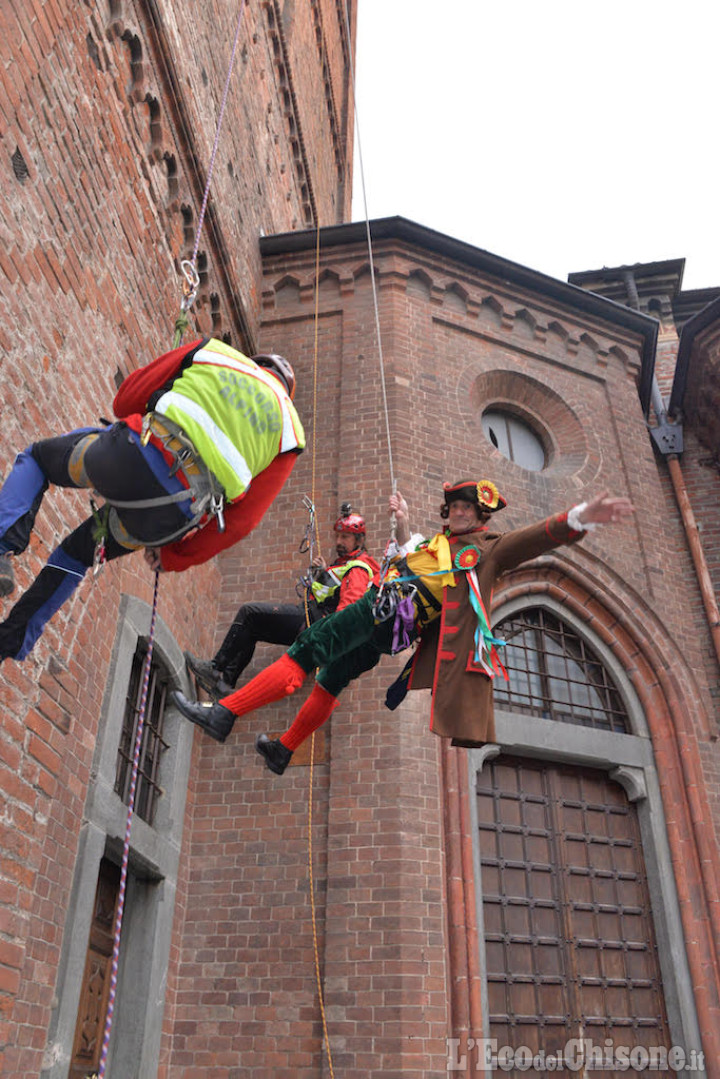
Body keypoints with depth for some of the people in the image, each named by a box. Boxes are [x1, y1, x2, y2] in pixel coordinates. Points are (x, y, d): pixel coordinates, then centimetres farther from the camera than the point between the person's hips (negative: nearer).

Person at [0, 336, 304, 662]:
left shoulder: (210, 353, 16)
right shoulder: (289, 430, 18)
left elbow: (125, 399, 15)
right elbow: (241, 520, 12)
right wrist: (173, 558, 20)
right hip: (168, 516, 2)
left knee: (36, 456, 31)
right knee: (78, 551, 32)